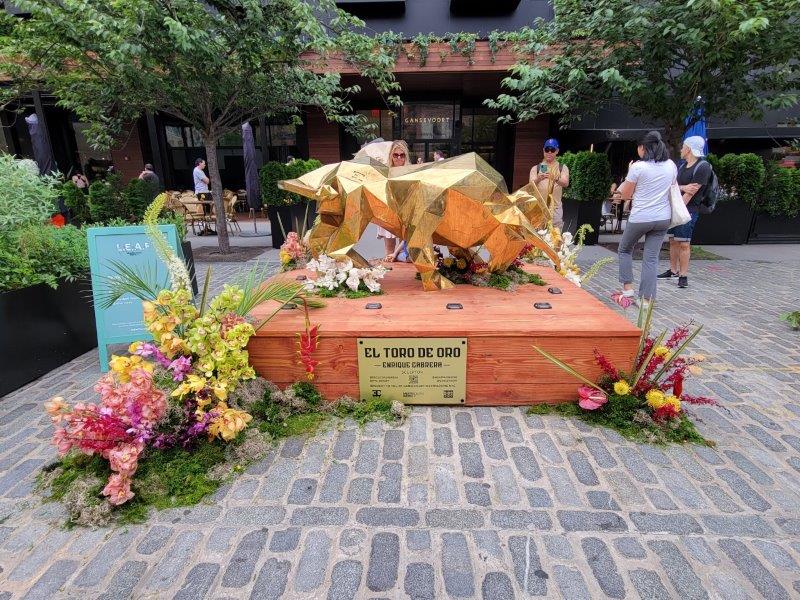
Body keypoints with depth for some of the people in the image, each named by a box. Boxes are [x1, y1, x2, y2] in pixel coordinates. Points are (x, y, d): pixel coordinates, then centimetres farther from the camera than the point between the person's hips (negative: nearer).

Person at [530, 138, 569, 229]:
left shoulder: (562, 168, 6)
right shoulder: (536, 168, 7)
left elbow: (566, 184, -12)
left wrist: (556, 179, -35)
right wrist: (538, 179, -30)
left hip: (555, 208, 0)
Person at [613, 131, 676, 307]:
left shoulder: (638, 167, -11)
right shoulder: (671, 166, 6)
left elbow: (625, 195, -3)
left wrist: (629, 176, 8)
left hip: (639, 218, -5)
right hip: (663, 219, 5)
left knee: (625, 250, 17)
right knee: (651, 258, 6)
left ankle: (627, 289, 12)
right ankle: (647, 298, 7)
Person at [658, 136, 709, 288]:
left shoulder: (703, 167, -10)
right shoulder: (683, 166, 15)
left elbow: (691, 193, -16)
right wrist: (683, 187, -13)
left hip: (688, 210, -8)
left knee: (684, 243, -8)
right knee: (673, 241, 11)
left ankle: (683, 275, -4)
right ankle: (673, 270, 21)